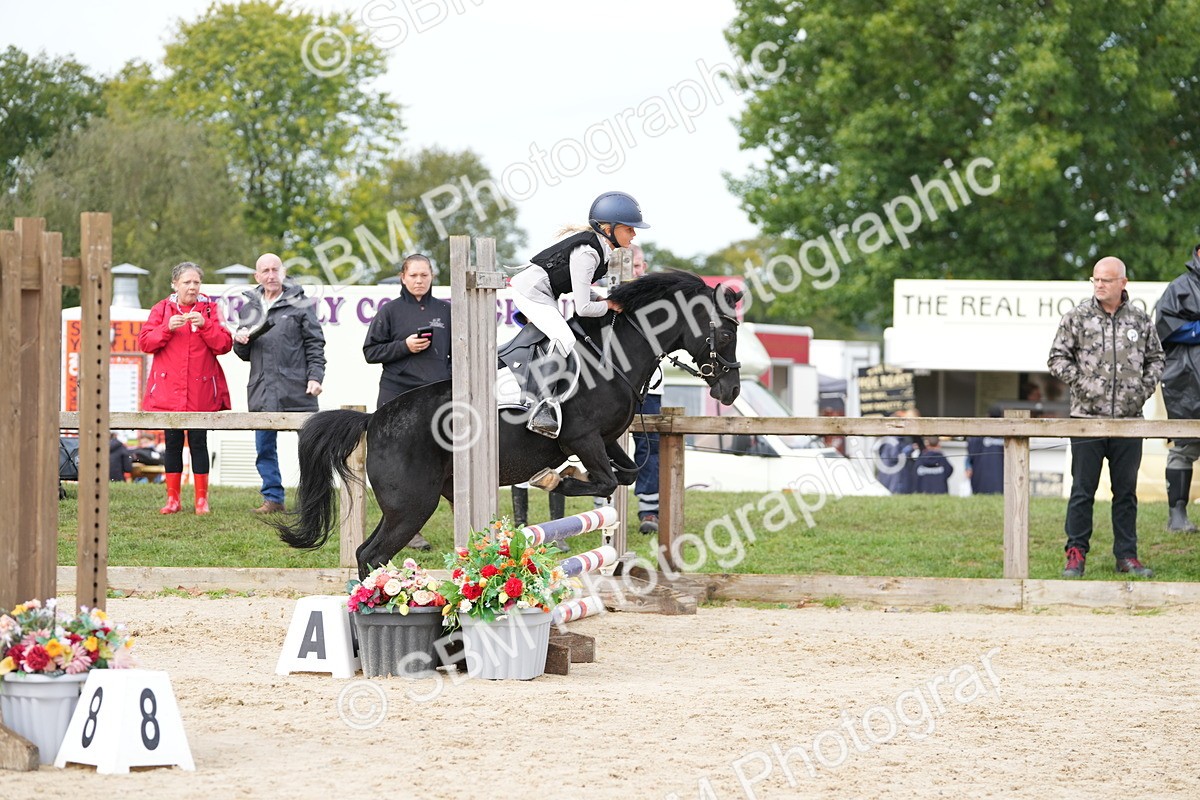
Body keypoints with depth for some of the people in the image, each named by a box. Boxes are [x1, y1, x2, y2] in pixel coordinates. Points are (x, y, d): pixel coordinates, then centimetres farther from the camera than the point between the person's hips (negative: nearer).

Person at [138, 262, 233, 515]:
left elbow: (224, 345, -2)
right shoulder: (162, 309, 8)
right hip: (168, 391, 1)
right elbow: (145, 342, -1)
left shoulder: (210, 309, 7)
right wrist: (167, 328, -16)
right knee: (173, 443, 4)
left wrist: (205, 325, -16)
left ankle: (202, 499, 5)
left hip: (201, 393, -1)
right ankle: (172, 499, 9)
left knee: (198, 443, 0)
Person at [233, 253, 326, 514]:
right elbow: (244, 354, 20)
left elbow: (315, 345, 0)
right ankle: (273, 498, 16)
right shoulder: (248, 308, 14)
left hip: (297, 390, -4)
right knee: (265, 448, 7)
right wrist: (240, 341, -2)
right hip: (262, 392, 4)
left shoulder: (300, 304, 1)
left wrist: (315, 376, -10)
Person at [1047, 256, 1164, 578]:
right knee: (1083, 491, 0)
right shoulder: (1077, 317, 0)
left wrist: (1145, 388, 3)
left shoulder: (1140, 320, 7)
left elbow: (1155, 358, 18)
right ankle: (1076, 554, 6)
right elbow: (1058, 358, 2)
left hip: (1129, 419, 2)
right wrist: (1082, 382, -9)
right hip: (1087, 416, -2)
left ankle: (1127, 555, 14)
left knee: (1126, 491, 8)